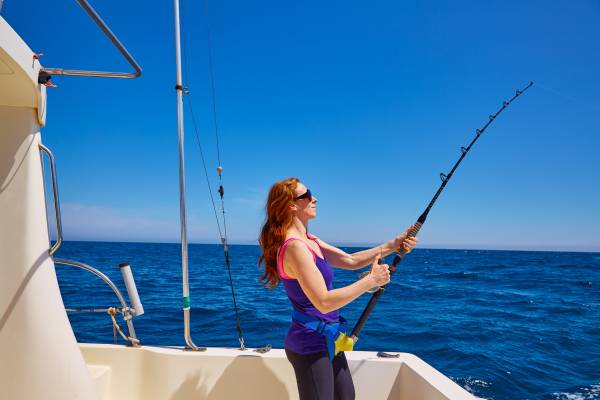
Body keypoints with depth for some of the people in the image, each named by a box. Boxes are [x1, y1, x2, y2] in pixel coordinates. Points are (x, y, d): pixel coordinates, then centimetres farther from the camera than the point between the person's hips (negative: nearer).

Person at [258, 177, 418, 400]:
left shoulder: (309, 240, 7)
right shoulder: (295, 247, -24)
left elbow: (350, 261, 10)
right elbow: (324, 302, -28)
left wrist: (391, 246, 2)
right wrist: (371, 280, -21)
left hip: (326, 338, 10)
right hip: (310, 344, -10)